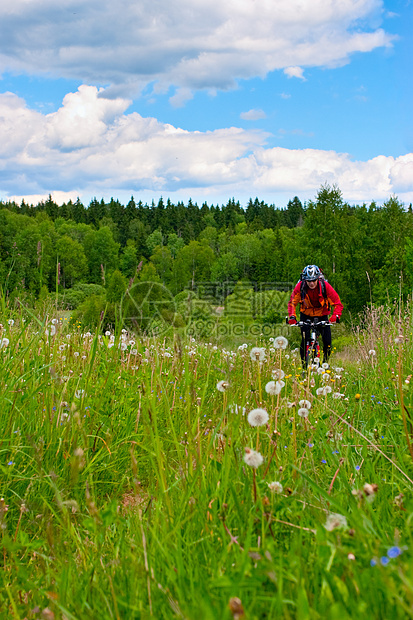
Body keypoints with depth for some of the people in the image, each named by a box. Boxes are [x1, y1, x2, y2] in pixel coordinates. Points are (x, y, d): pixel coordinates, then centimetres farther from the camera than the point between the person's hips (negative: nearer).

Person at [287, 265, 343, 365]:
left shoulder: (325, 286, -24)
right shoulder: (300, 286, -22)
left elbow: (337, 303, -19)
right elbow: (292, 302, -9)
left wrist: (335, 316, -37)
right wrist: (292, 316, -26)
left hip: (322, 315, 0)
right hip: (306, 315, 0)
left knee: (327, 342, -8)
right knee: (305, 341, -15)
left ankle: (325, 363, 17)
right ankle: (304, 364, 3)